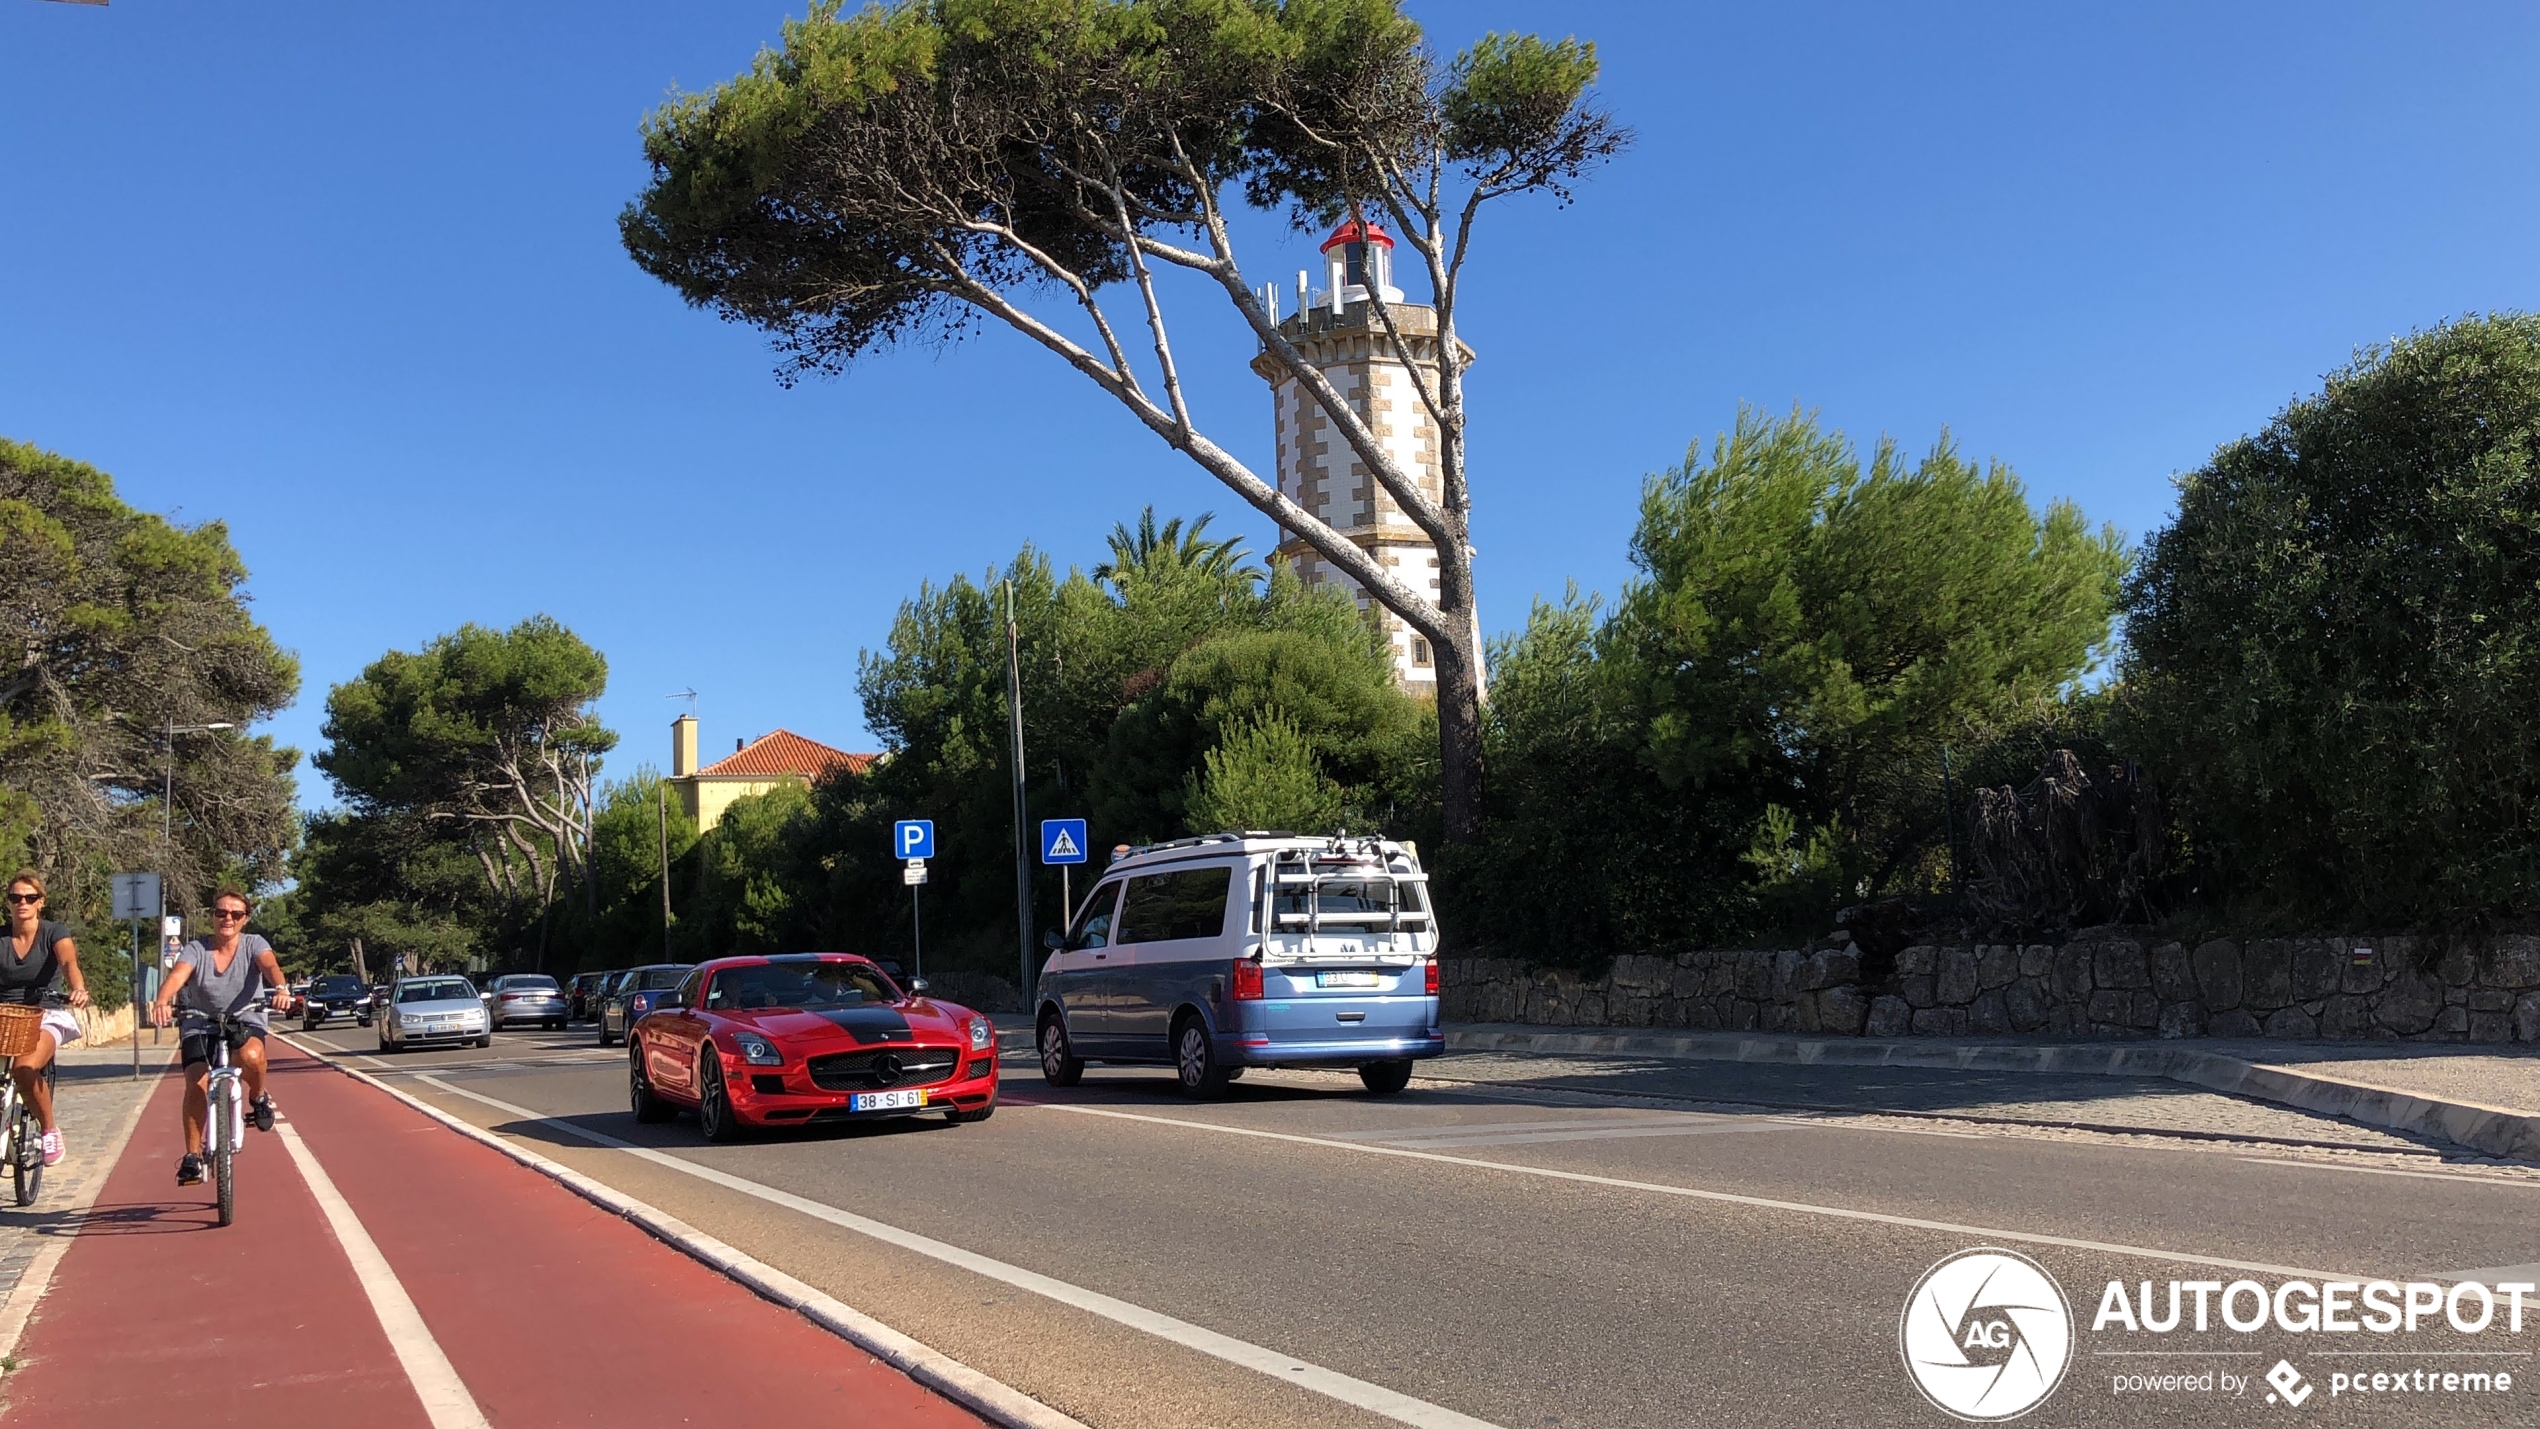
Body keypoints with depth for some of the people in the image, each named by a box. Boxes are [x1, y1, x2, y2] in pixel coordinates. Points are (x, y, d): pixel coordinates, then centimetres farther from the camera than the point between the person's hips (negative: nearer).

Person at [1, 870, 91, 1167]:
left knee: (25, 1068, -31)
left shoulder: (54, 933, -3)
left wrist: (79, 989, -43)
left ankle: (50, 1130, -10)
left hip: (45, 1017, -3)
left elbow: (69, 963, -22)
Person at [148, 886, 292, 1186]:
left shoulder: (254, 945, -2)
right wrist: (162, 1002, -42)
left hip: (246, 1024, -1)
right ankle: (192, 1156, -4)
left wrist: (280, 988, -45)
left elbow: (270, 965, -22)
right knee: (196, 1084, -18)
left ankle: (258, 1097, -2)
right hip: (201, 1027, 1)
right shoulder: (195, 949, -2)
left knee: (251, 1056, -35)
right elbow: (177, 975, -20)